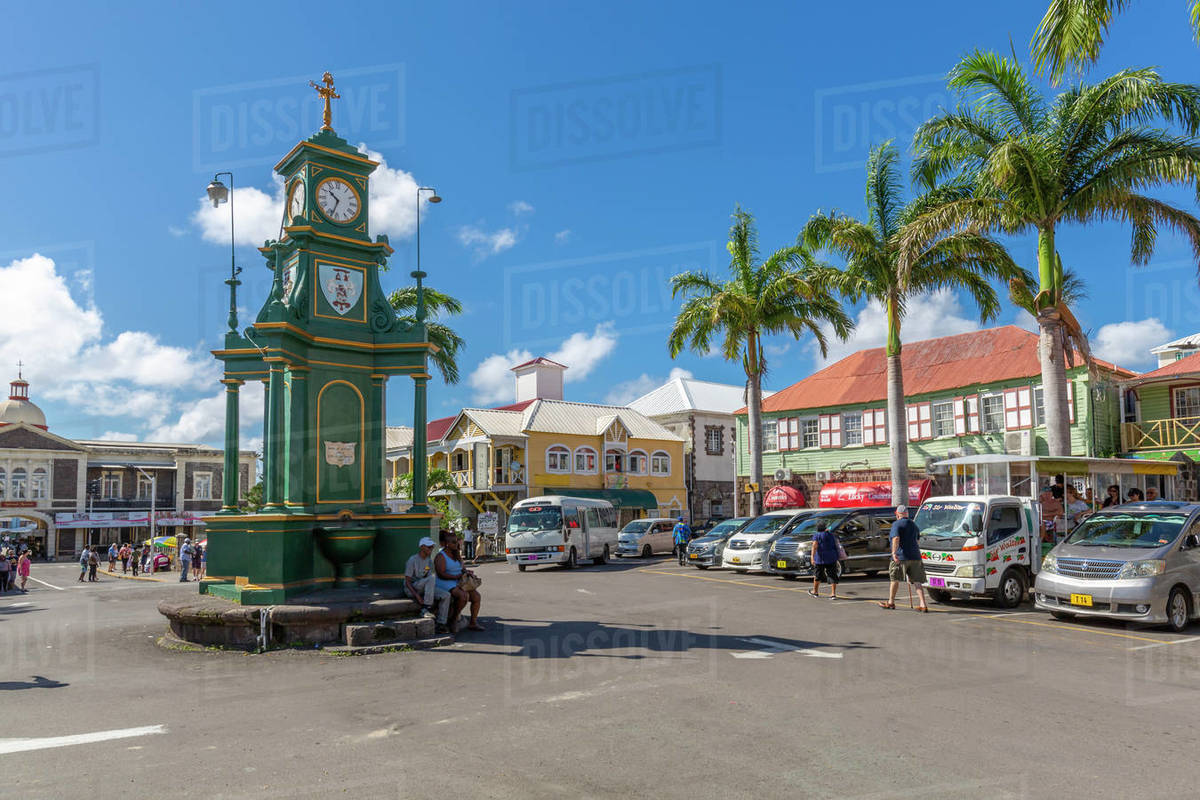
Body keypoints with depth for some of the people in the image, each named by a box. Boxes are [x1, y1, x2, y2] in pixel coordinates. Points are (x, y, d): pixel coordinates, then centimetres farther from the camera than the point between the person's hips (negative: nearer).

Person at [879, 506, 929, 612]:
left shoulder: (896, 524, -5)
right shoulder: (913, 525, 18)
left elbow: (896, 538, -20)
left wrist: (894, 552, -29)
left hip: (901, 556, -6)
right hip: (915, 556, 6)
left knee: (895, 579, 10)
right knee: (917, 581, 5)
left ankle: (891, 602, 21)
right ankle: (924, 605, -5)